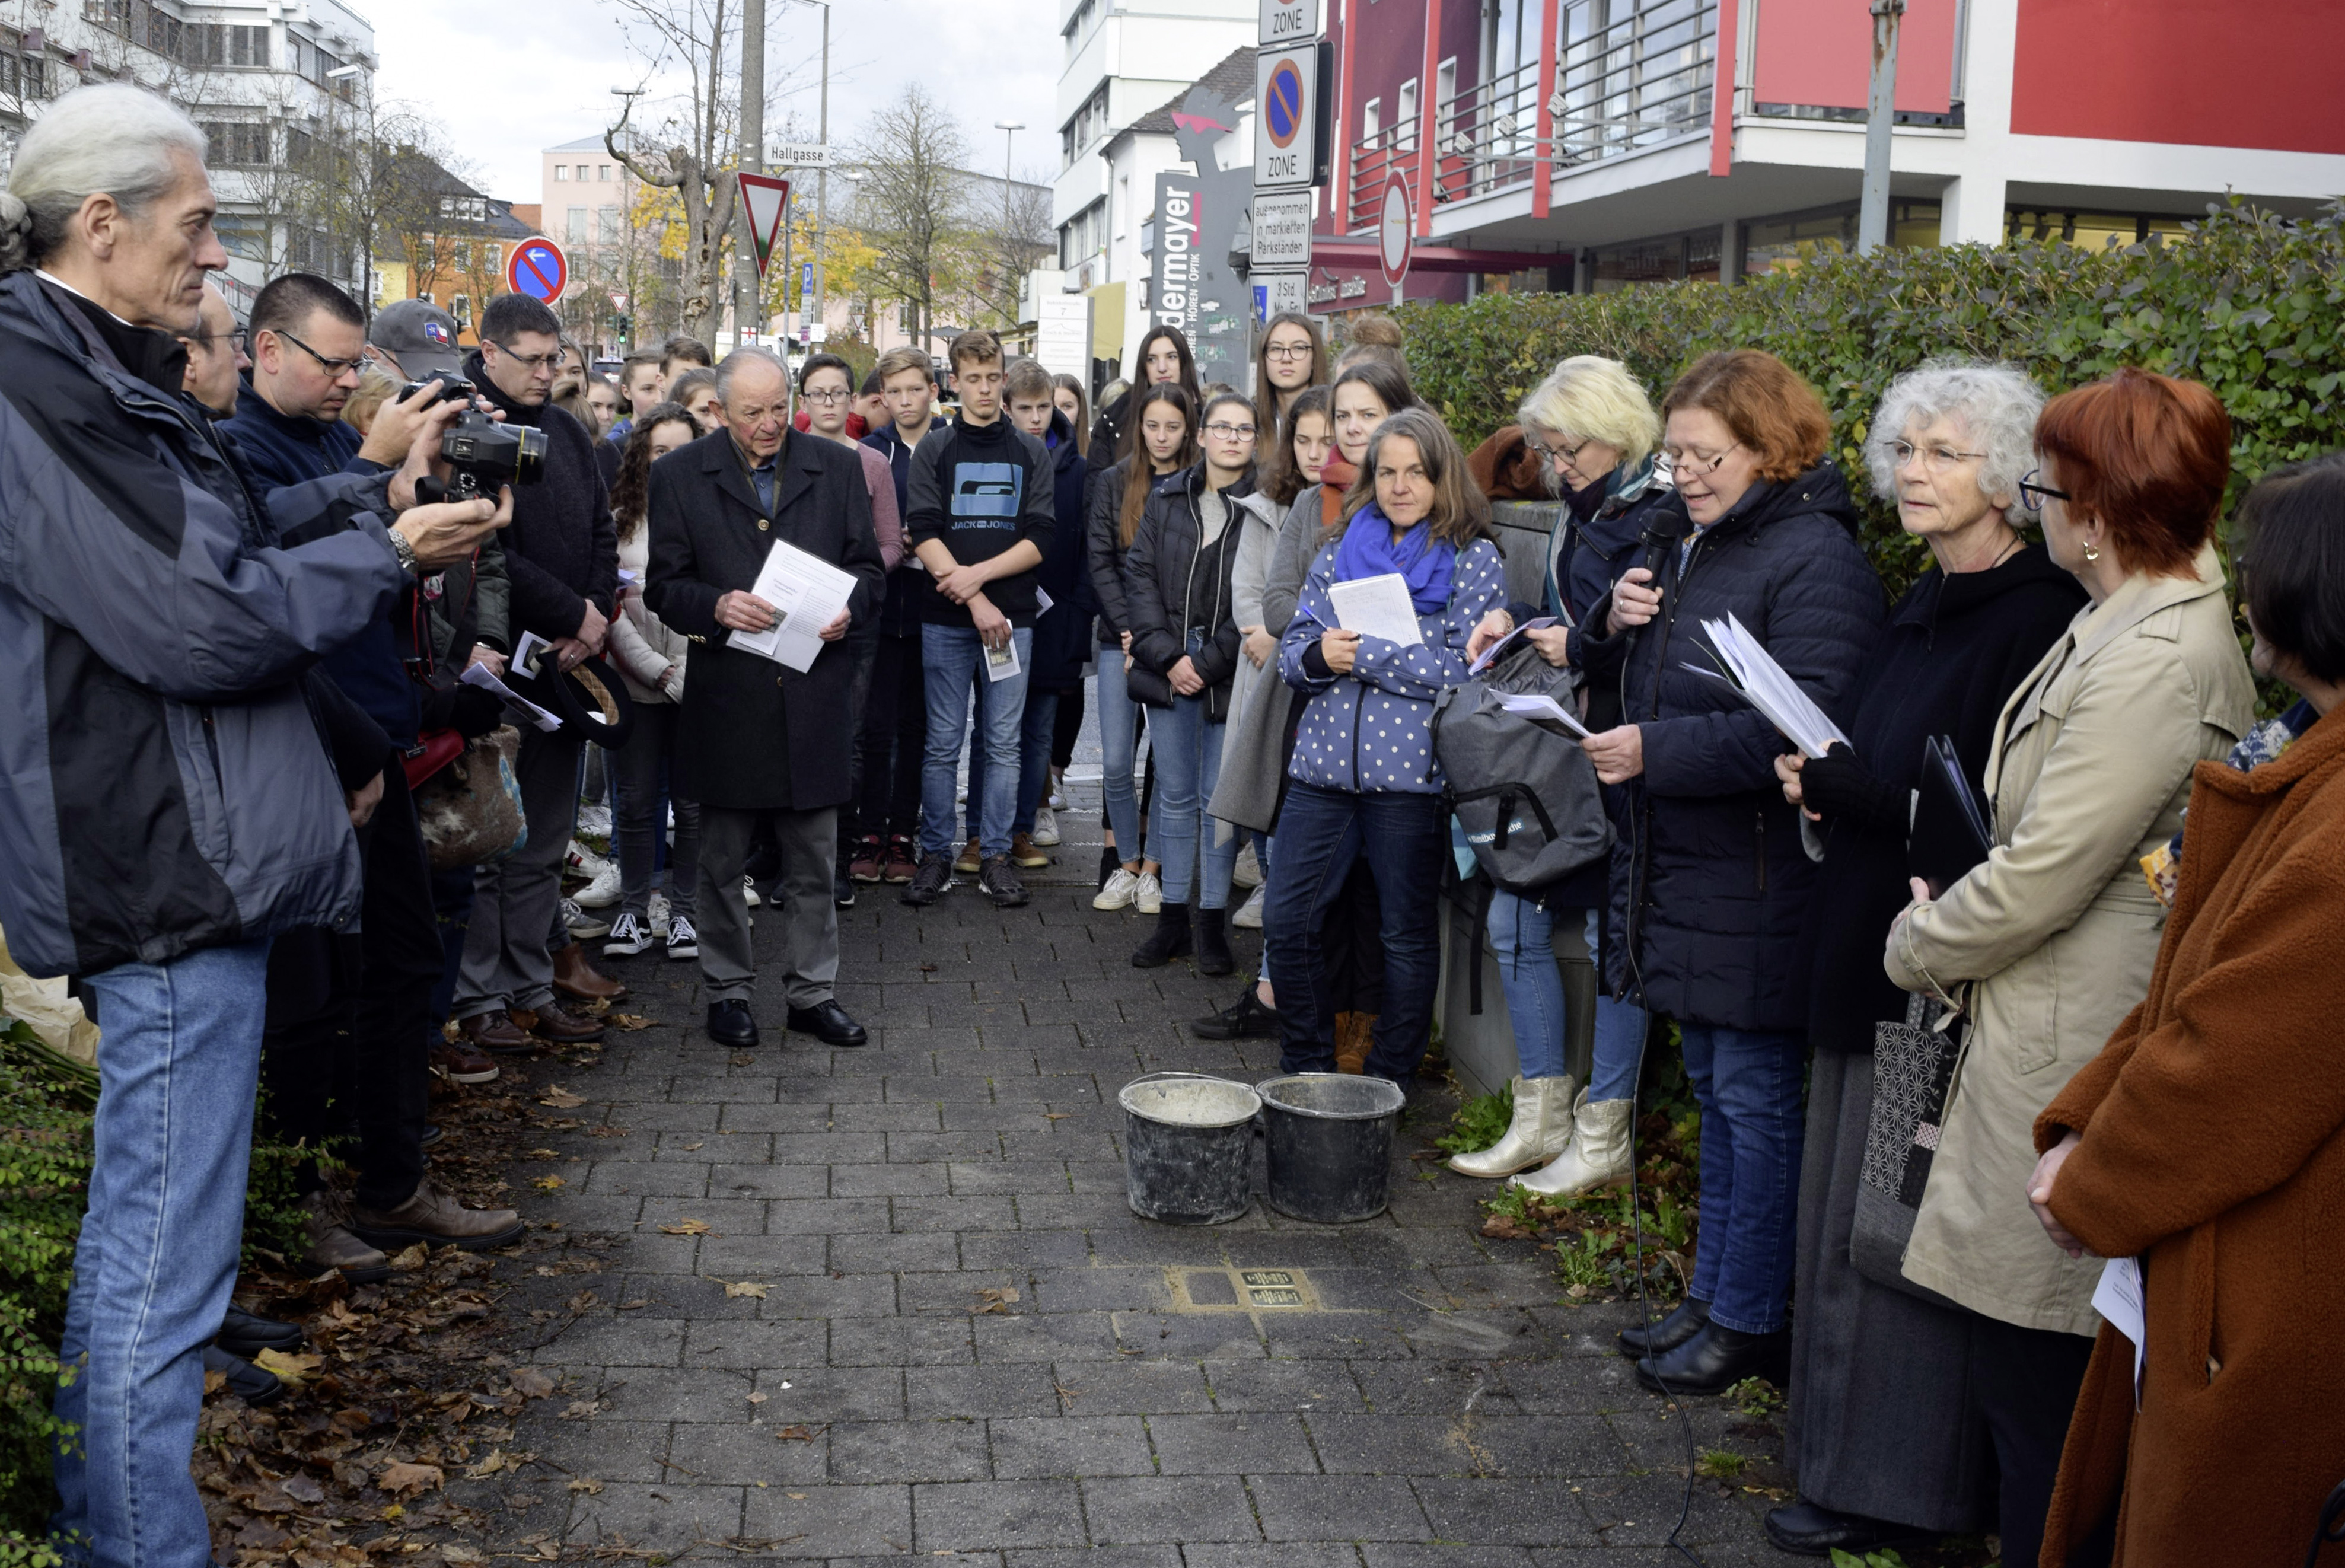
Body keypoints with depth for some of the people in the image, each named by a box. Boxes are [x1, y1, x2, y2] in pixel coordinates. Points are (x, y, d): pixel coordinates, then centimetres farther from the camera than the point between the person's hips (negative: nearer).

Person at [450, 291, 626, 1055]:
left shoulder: (567, 433, 13)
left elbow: (602, 532, 13)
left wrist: (594, 619, -4)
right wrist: (573, 615, -14)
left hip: (565, 667, 7)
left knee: (545, 843, 12)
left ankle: (533, 984, 21)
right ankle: (478, 997, 9)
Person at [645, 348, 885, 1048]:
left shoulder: (837, 466, 6)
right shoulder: (679, 475, 1)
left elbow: (868, 565, 10)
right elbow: (664, 586, 1)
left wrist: (849, 609, -11)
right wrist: (716, 607, -18)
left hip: (815, 694, 1)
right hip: (725, 695, -1)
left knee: (812, 863, 8)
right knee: (723, 862, 10)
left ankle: (813, 992, 20)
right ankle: (728, 991, 23)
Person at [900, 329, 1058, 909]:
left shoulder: (1031, 453, 9)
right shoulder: (934, 449, 5)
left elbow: (1039, 538, 1)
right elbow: (924, 534, -4)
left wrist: (979, 573, -12)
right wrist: (974, 600, -13)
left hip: (1012, 617, 1)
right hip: (945, 621, -1)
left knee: (1004, 745, 4)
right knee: (943, 744, 3)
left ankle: (996, 857, 12)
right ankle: (936, 855, 12)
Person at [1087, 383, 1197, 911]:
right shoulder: (1114, 483, 7)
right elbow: (1101, 563, 3)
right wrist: (1130, 628, -7)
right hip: (1121, 641, 2)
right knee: (1116, 763, 0)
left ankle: (1153, 868, 12)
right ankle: (1125, 864, 14)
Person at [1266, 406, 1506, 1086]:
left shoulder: (1473, 560, -1)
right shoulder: (1338, 553, 12)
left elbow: (1462, 668, -12)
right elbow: (1293, 650, 11)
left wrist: (1363, 651, -14)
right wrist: (1320, 655, -12)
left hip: (1410, 770, -4)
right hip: (1324, 764, 4)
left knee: (1408, 932, 6)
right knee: (1286, 921, 4)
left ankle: (1390, 1083, 21)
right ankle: (1306, 1067, 22)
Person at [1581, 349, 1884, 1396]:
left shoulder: (1814, 558, -16)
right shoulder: (1680, 540, 12)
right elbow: (1630, 681, 22)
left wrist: (1657, 752, -26)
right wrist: (1617, 625, 0)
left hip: (1758, 879, -9)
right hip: (1678, 867, 9)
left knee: (1755, 1095, 1)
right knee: (1712, 1084, 18)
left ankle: (1749, 1322, 15)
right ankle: (1710, 1296, 30)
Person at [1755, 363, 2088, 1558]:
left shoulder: (2039, 618, -16)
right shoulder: (1923, 607, 13)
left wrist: (1834, 782, -15)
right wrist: (1831, 786, 1)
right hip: (1868, 958, 9)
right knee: (1851, 1216, 17)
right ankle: (1844, 1442, 31)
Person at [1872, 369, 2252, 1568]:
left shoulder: (2157, 663, -22)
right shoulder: (2146, 619, 10)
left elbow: (2037, 881, -20)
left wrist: (1917, 946, -3)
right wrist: (1952, 926, 6)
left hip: (2073, 1057, -10)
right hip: (2048, 1029, 10)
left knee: (2037, 1374, 2)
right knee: (2019, 1371, 20)